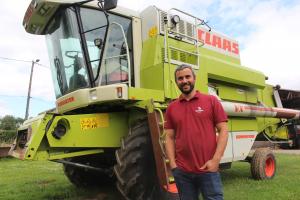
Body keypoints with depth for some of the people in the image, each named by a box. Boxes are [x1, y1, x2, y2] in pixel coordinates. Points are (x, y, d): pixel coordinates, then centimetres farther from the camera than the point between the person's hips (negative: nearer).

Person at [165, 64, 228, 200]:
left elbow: (223, 130, -2)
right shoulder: (171, 107, 7)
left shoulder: (211, 101, 1)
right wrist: (172, 164, -2)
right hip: (182, 171, 3)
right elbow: (169, 137, 7)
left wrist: (215, 160, -9)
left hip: (208, 169, -2)